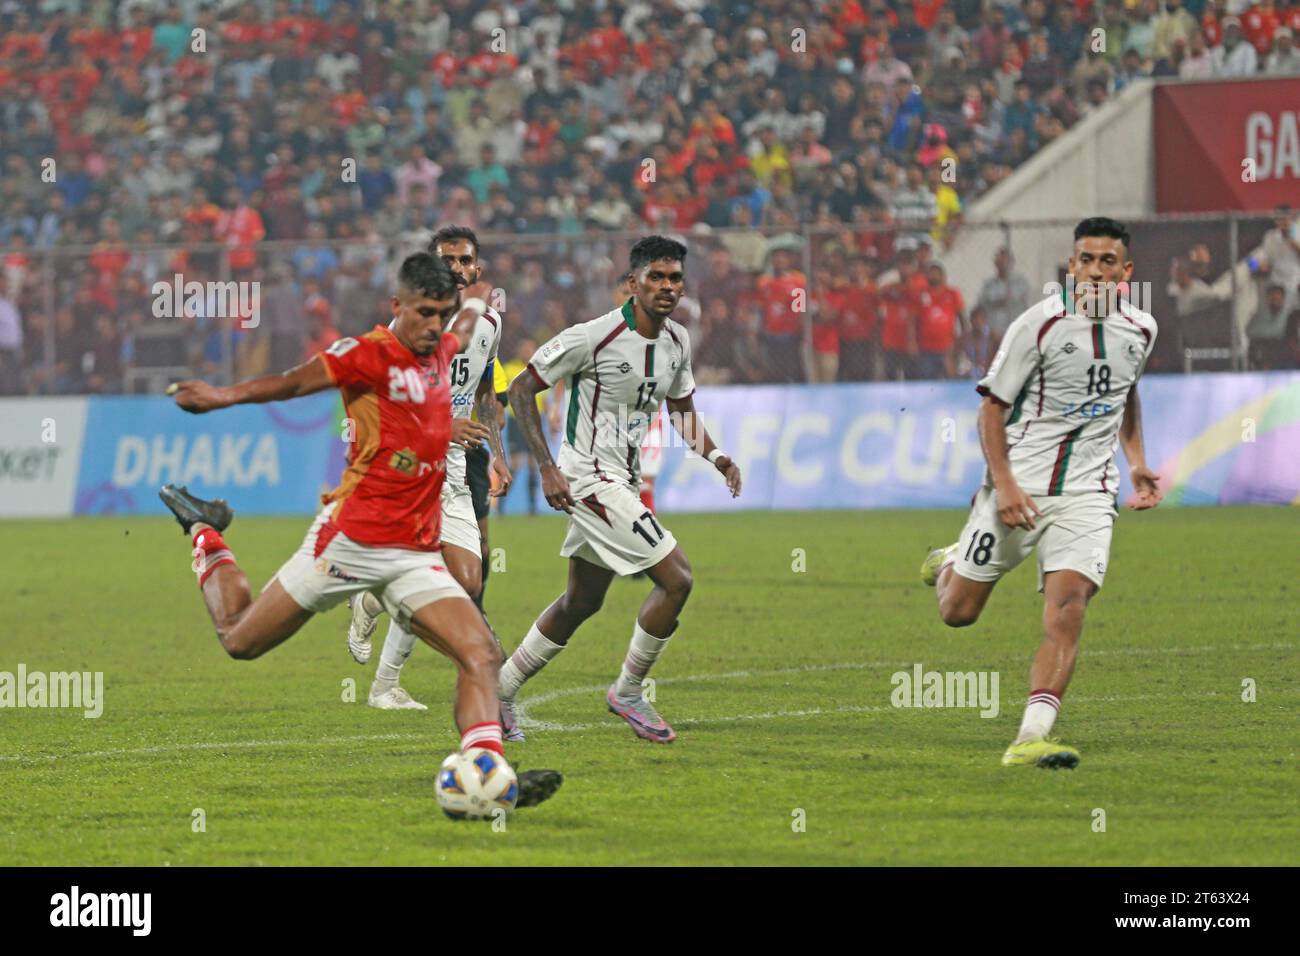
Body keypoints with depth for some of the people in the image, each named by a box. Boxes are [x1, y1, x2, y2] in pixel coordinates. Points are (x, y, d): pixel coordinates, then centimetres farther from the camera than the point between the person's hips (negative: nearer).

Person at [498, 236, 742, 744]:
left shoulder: (677, 341, 6)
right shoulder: (594, 336, -17)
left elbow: (682, 409, 21)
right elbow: (521, 388, -12)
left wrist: (714, 455, 2)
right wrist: (547, 467, -19)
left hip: (623, 480, 9)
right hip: (591, 477, -9)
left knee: (582, 601, 18)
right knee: (676, 579, -14)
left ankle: (501, 688, 30)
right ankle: (628, 692, 2)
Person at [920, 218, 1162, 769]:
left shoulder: (1140, 331, 6)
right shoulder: (1040, 323, -9)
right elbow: (992, 406, -5)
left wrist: (1137, 463, 15)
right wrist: (1004, 484, -15)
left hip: (1086, 495, 2)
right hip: (1019, 485, -2)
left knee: (1067, 611, -19)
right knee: (958, 613, 5)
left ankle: (1031, 739, -23)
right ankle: (949, 564, 42)